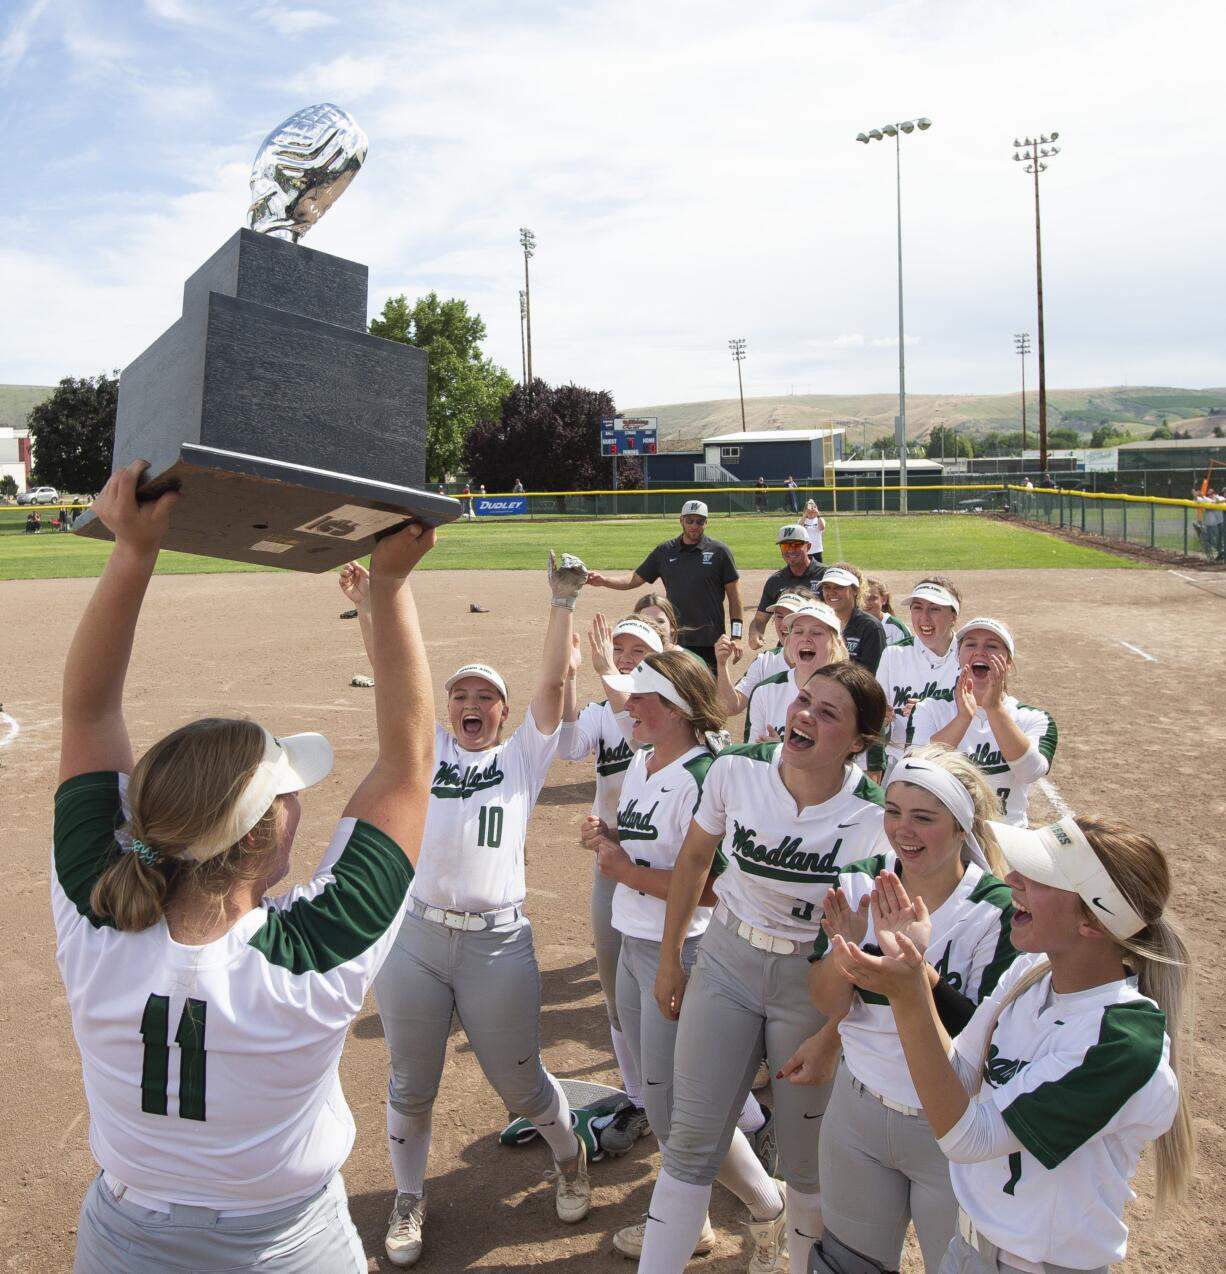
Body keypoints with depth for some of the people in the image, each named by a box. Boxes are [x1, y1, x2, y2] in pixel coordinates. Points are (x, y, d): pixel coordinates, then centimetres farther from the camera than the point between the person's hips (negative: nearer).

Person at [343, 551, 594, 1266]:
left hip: (498, 943, -2)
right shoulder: (425, 750, 9)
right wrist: (370, 606, -5)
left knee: (519, 1083, 12)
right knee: (412, 1085, 16)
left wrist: (564, 603, -8)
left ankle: (570, 1155, 43)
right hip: (413, 937, 2)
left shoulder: (524, 758, 5)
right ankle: (410, 1200, 40)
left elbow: (553, 683, -4)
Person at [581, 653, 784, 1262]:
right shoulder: (641, 761, 5)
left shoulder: (700, 778, -23)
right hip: (633, 942, 9)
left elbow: (711, 888, -27)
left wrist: (627, 871, -22)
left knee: (674, 1102, 4)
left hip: (678, 951, -9)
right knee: (658, 1092, 19)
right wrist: (607, 837, -1)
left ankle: (765, 1201, 28)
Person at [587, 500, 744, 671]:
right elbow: (636, 578, 8)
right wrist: (605, 580, -9)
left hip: (710, 642, -3)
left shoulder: (719, 551, -2)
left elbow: (734, 593, -1)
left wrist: (736, 635, -6)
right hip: (673, 640, 3)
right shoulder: (665, 551, 7)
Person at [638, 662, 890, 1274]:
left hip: (815, 979, -2)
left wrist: (830, 1038, -10)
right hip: (726, 957, 2)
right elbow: (694, 860, 2)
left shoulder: (872, 818, -21)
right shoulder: (736, 769, -14)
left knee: (805, 1155, 12)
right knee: (691, 1140, 6)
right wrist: (669, 958, 8)